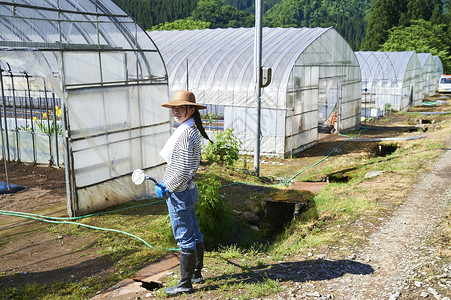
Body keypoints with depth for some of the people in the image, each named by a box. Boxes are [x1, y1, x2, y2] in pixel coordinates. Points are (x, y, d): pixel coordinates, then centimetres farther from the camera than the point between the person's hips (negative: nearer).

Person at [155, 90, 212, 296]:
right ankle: (196, 274, 35)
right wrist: (167, 183, 16)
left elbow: (184, 170, -25)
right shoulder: (191, 131, 9)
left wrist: (167, 188, -15)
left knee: (184, 239, 1)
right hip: (188, 190, 10)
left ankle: (185, 284, 14)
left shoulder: (185, 134, -21)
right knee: (194, 234, 19)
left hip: (179, 194, -10)